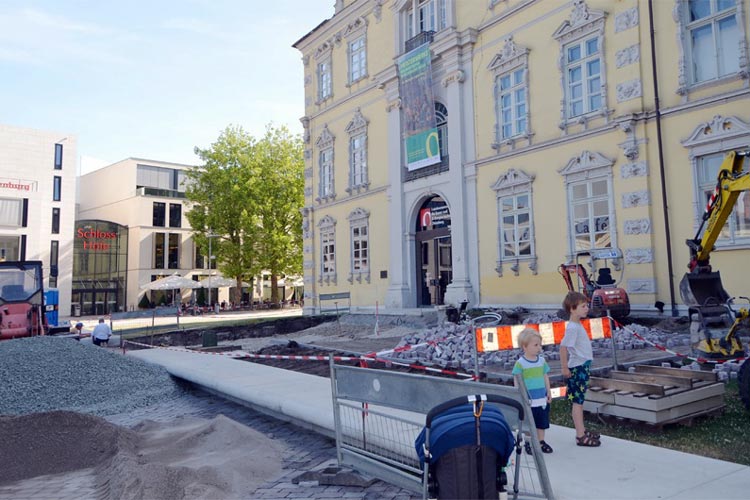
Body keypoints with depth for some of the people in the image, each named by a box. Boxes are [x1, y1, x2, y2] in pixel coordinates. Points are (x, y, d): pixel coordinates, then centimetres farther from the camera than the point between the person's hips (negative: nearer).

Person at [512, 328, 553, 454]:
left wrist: (549, 392, 12)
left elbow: (545, 377, 11)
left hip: (542, 399, 5)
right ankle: (528, 443, 22)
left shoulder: (542, 360, 2)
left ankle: (541, 441, 30)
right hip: (528, 401, -5)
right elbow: (517, 381, -12)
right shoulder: (520, 363, -14)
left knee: (542, 422, 15)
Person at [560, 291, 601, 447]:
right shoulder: (572, 327, -19)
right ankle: (580, 436, 4)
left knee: (579, 400, 16)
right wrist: (565, 368, -19)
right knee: (577, 401, -3)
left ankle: (582, 431, 27)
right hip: (577, 368, -9)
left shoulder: (578, 325, 10)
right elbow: (563, 347, -24)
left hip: (583, 366, 9)